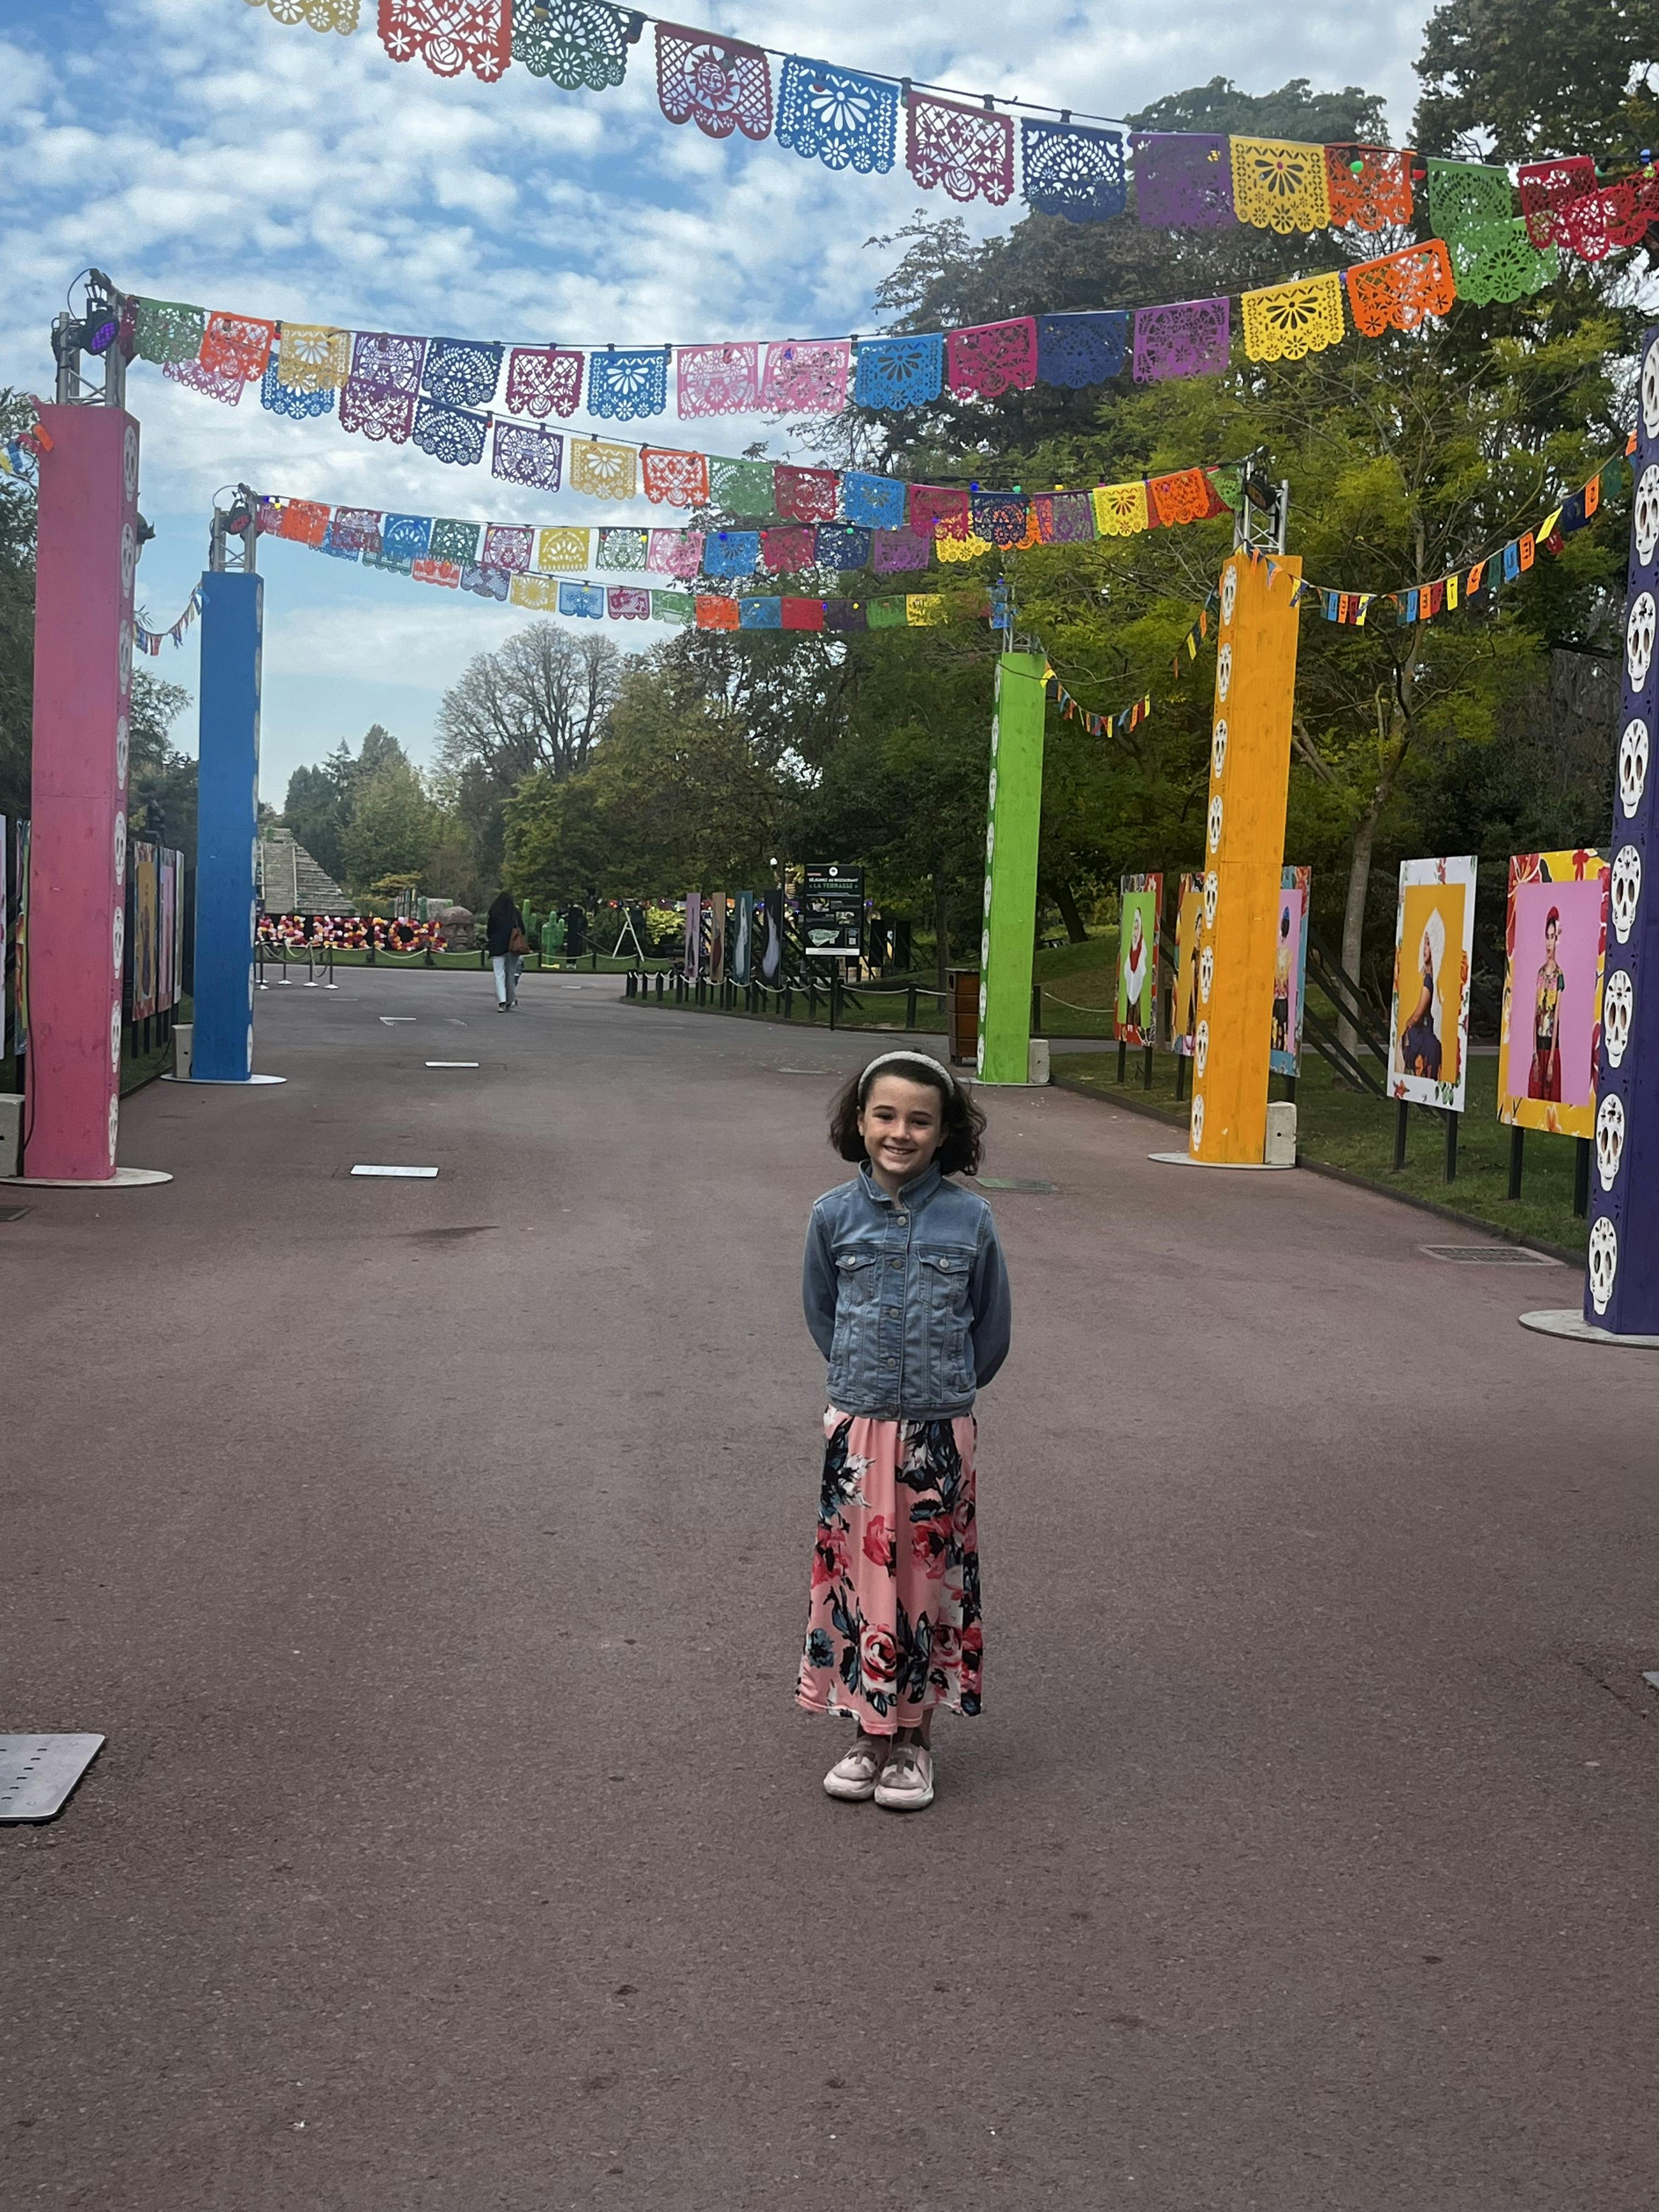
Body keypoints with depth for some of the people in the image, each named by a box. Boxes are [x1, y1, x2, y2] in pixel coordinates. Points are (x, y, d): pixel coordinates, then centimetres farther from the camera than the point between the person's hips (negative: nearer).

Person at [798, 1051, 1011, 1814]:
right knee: (858, 1572, 7)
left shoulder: (970, 1219, -7)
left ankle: (915, 1734, 21)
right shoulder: (834, 1215, -4)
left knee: (929, 1578, 7)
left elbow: (991, 1330, 5)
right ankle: (871, 1729, 22)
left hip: (939, 1434, -1)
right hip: (858, 1431, 1)